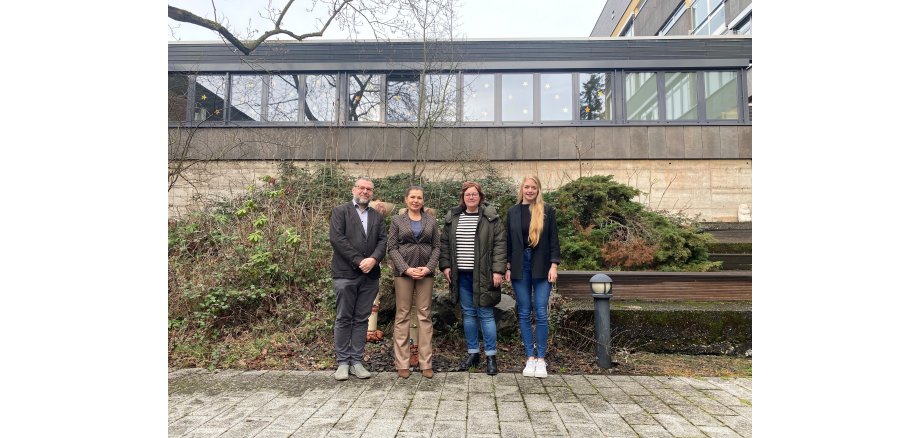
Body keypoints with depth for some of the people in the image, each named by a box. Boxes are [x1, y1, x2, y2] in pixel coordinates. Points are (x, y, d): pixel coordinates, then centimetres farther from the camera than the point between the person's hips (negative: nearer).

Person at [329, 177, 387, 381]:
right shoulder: (340, 211, 4)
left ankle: (356, 361, 15)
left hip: (370, 275, 4)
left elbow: (383, 240, 6)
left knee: (362, 320, 7)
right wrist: (358, 261, -14)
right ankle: (342, 362, 13)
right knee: (343, 319, 3)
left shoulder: (377, 216, 16)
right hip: (345, 273, -4)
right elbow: (336, 237, -9)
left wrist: (373, 259, -14)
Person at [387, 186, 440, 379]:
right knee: (402, 315, 1)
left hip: (426, 272, 1)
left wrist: (428, 268, -9)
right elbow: (392, 247, 0)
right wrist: (406, 269, -11)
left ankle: (426, 363, 8)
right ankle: (402, 363, 8)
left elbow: (437, 247, 7)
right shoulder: (397, 220, 6)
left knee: (425, 315, 2)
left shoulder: (431, 221, 10)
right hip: (403, 272, -1)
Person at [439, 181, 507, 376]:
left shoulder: (491, 217, -3)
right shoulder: (452, 217, 9)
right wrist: (446, 265, 4)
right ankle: (472, 353, 25)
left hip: (483, 275, -4)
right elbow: (445, 243, 13)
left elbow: (499, 244, -7)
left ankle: (491, 356, 11)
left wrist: (497, 270, -13)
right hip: (462, 274, 4)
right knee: (468, 314, 12)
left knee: (486, 314, 0)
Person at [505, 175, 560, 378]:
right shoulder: (513, 212, 7)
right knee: (524, 314, 6)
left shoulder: (547, 211, 2)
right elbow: (509, 241, 9)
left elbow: (553, 240, 1)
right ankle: (530, 357, 16)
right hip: (520, 266, 2)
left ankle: (541, 358, 11)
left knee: (541, 313, -2)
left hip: (541, 267, -2)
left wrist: (553, 265, -7)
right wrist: (508, 267, 4)